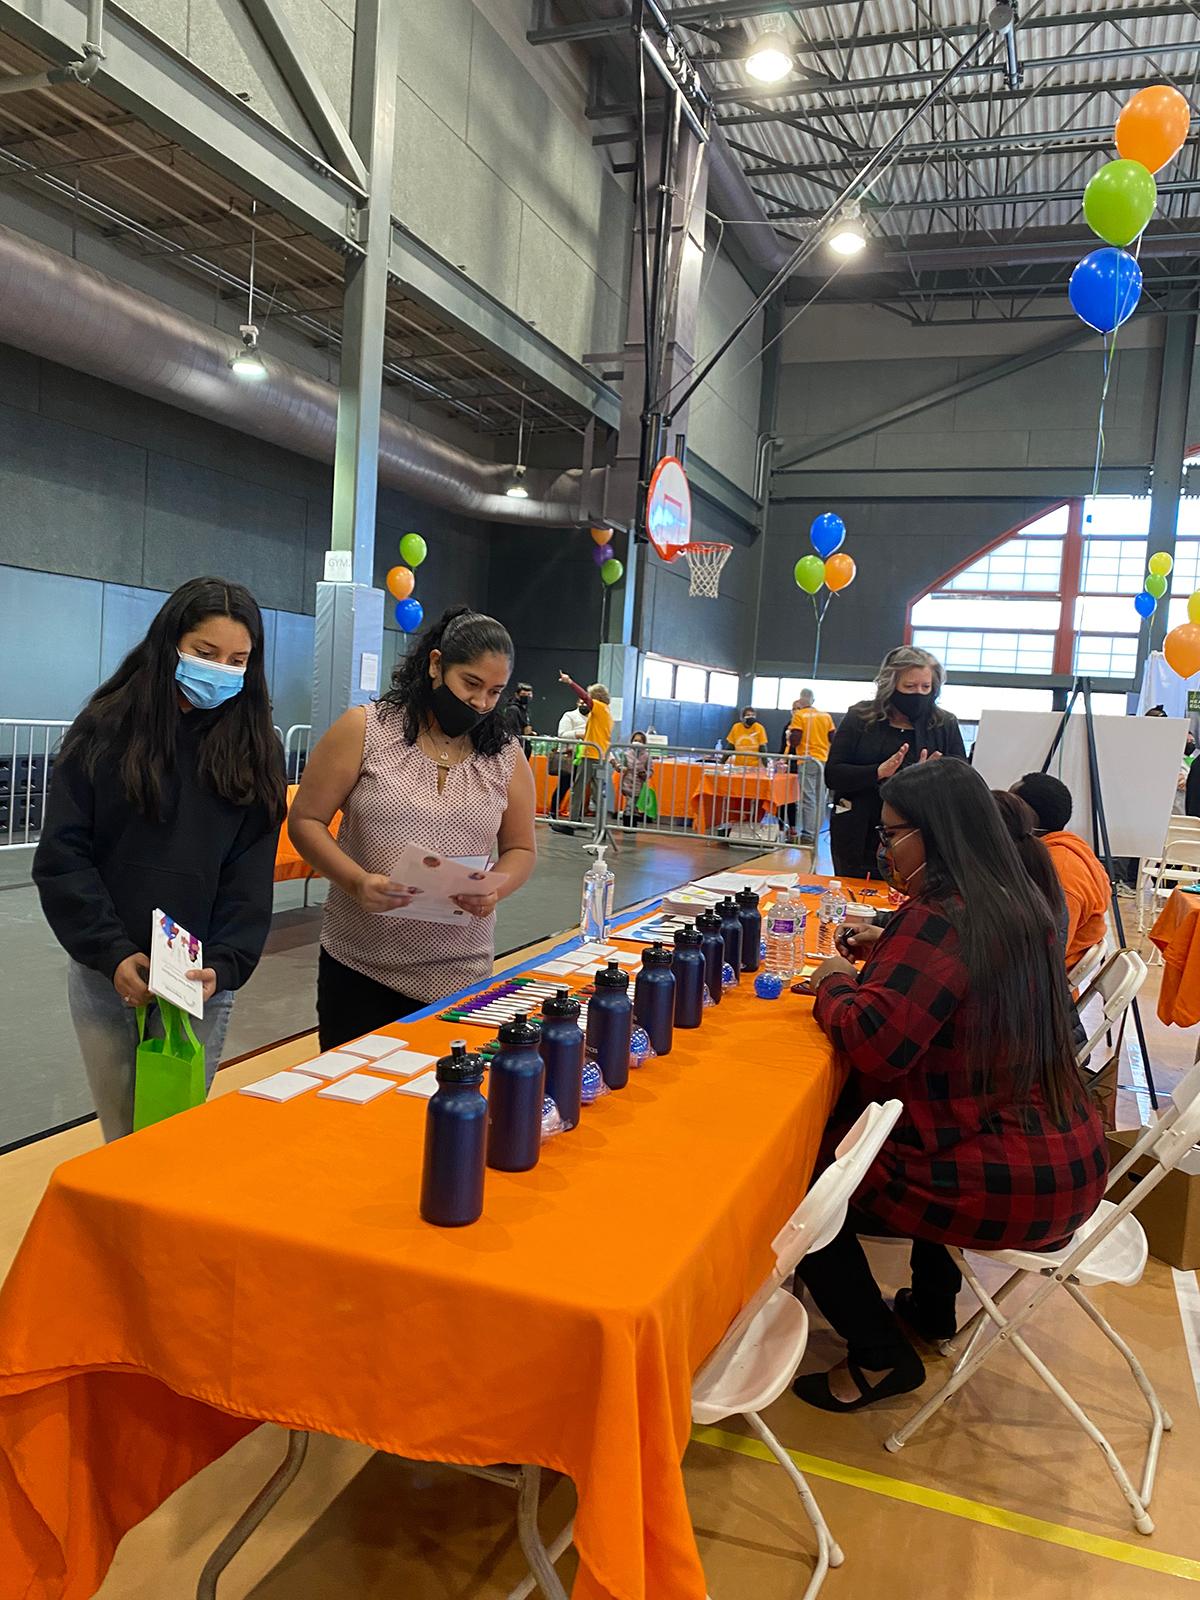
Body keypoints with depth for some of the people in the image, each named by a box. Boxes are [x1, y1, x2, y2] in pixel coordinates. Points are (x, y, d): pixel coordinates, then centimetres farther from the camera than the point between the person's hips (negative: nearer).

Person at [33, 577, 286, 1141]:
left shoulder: (253, 747, 1)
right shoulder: (104, 729, -2)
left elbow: (251, 875, -2)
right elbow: (62, 857, -4)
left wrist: (223, 965, -16)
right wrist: (113, 953, -14)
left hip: (202, 978, 0)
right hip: (104, 971, 0)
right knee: (123, 1135, 10)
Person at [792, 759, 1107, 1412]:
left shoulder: (940, 917, -23)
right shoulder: (1017, 903, 5)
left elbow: (873, 1043, -29)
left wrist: (835, 982, -10)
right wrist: (887, 952, 10)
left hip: (1007, 1185, -10)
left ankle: (880, 1358, 14)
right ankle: (931, 1302, 44)